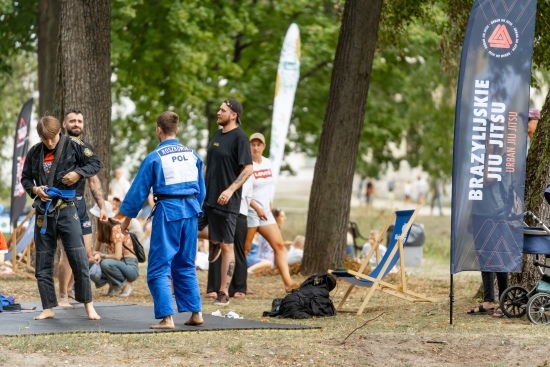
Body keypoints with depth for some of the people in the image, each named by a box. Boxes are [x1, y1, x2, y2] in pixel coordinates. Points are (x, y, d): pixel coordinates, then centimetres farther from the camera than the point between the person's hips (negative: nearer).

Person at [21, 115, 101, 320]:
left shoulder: (72, 147, -4)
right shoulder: (34, 153, 3)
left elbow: (95, 163, 1)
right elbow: (25, 178, 13)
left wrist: (78, 173, -15)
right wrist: (34, 190, -8)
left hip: (66, 210, -3)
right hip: (43, 212, 3)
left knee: (79, 260, -4)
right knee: (43, 264, 5)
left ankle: (88, 305, 7)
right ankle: (48, 309, 14)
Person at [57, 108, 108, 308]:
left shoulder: (87, 148, 15)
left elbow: (94, 181, 19)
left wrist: (102, 207, 15)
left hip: (81, 202, 7)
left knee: (86, 254, 7)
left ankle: (70, 287, 25)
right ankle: (62, 296, -1)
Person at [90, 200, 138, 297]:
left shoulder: (116, 229, -20)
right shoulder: (102, 230, 4)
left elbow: (117, 256, -26)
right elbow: (95, 251, 7)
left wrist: (101, 255, -12)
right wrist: (97, 255, -17)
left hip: (130, 266, -7)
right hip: (118, 264, 7)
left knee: (106, 263, -36)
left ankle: (126, 285, -10)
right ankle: (113, 285, 5)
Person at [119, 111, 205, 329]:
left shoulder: (155, 157, -7)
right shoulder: (192, 155, 6)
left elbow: (139, 190, -1)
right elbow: (201, 190, 13)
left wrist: (127, 217, 9)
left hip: (167, 211, -5)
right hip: (191, 211, 5)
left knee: (159, 269, 0)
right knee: (186, 266, 18)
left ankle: (167, 317, -10)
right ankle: (196, 313, 17)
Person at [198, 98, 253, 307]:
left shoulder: (239, 137, -10)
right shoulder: (216, 135, 13)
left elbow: (248, 169, -15)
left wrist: (230, 190, -23)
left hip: (226, 202, -8)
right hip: (206, 197, 8)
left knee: (226, 246, -1)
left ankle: (224, 294, 4)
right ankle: (214, 242, 25)